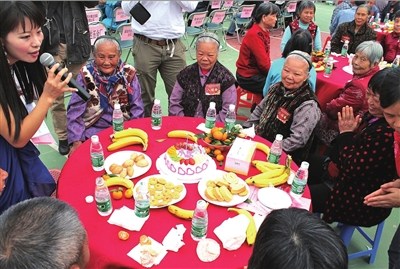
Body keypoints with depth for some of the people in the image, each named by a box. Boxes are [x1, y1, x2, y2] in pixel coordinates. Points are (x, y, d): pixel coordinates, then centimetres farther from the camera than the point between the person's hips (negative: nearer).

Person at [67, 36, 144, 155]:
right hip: (95, 130, -1)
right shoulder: (86, 75, -3)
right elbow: (75, 110, -3)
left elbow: (137, 109, 4)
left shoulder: (128, 73, 0)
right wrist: (76, 141, -11)